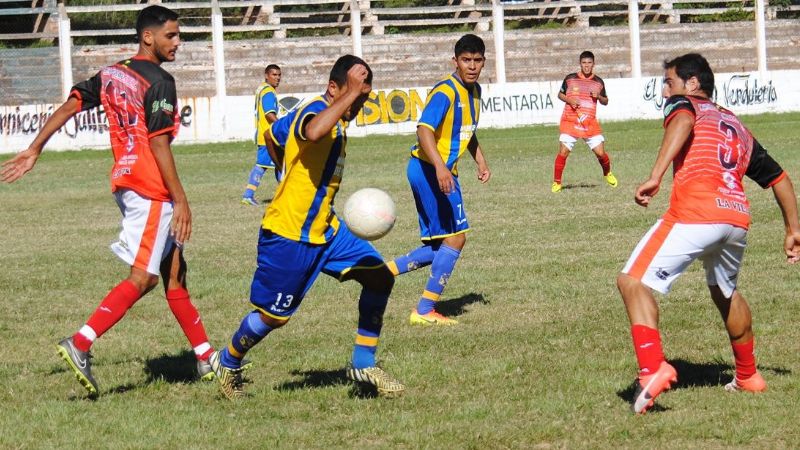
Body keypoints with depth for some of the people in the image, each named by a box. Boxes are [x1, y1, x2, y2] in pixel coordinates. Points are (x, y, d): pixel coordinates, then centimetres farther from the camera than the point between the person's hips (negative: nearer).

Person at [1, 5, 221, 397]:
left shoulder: (111, 76, 11)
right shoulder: (158, 82, -13)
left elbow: (69, 106, 8)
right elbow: (159, 144, -17)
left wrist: (34, 151, 11)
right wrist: (181, 200, -15)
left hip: (127, 184, 10)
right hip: (151, 188, -10)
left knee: (174, 272, 14)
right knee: (143, 277, -9)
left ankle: (207, 359, 20)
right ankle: (80, 345, -19)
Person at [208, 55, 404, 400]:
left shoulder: (337, 120, 9)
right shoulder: (315, 110, -22)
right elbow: (313, 133, -48)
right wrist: (351, 93, -43)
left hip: (325, 230, 9)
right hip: (287, 235, -9)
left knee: (380, 277, -1)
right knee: (274, 316, 3)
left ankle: (363, 365, 10)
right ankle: (227, 364, 30)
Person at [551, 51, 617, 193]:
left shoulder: (598, 82, 7)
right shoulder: (570, 79, 3)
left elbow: (605, 101, 16)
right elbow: (560, 94, 13)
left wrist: (599, 97, -7)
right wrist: (569, 100, -8)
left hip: (590, 124, 1)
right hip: (570, 122, -1)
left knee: (600, 152, -5)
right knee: (563, 152, -11)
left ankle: (607, 173, 25)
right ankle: (557, 182, 3)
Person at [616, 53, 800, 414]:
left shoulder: (683, 104, 13)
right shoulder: (737, 126, 31)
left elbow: (683, 123, -14)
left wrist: (655, 176, -24)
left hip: (694, 216, -7)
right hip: (737, 218, 7)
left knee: (633, 282, -5)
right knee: (725, 292, 32)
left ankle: (653, 368, -22)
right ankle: (748, 376, 41)